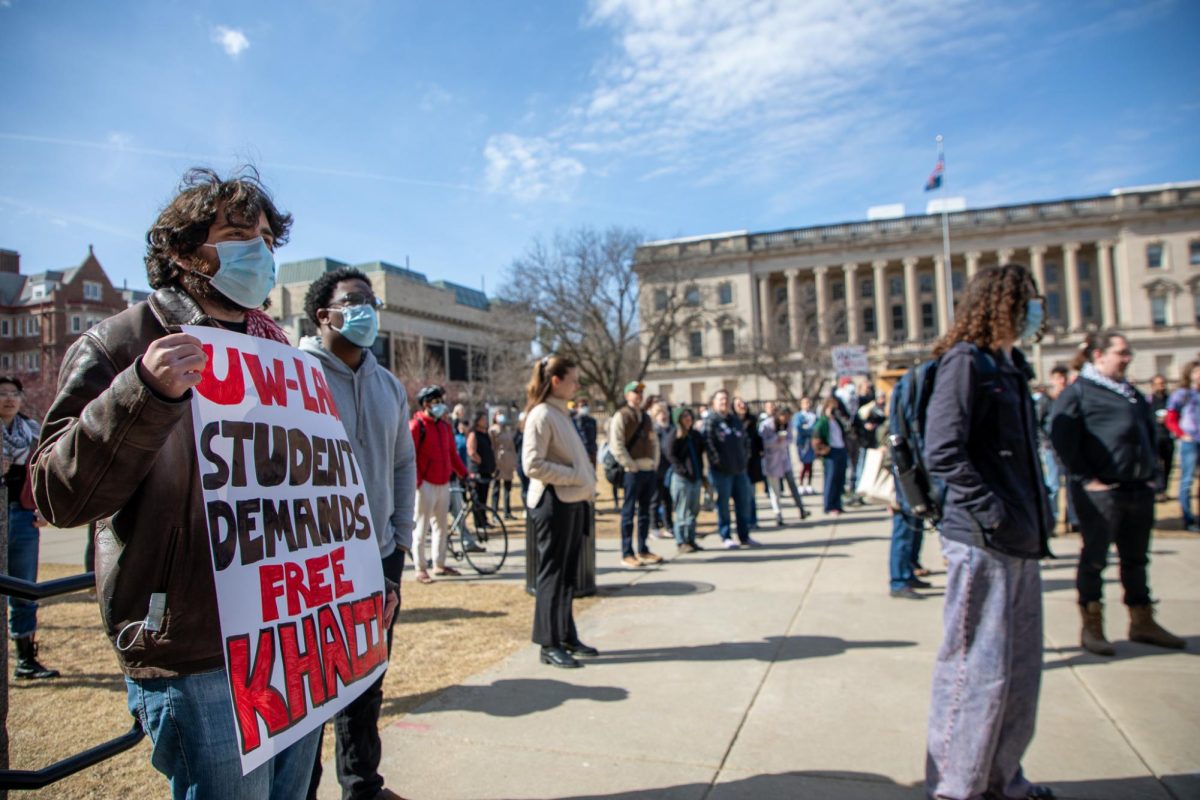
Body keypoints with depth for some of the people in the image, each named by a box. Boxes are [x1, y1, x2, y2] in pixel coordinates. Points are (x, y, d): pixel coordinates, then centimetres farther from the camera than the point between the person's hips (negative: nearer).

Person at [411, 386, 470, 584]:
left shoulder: (444, 426, 14)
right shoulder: (417, 425, -9)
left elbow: (452, 453, 18)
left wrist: (464, 474, 12)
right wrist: (416, 480, -17)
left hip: (443, 483, 7)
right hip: (426, 484, -7)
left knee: (442, 525, 12)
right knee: (422, 527, -1)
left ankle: (439, 564, 23)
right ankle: (420, 569, 6)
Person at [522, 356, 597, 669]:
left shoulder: (561, 413, 14)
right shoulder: (541, 415, -13)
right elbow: (533, 465, -21)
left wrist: (587, 482, 6)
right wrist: (575, 476, -18)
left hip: (573, 502, 9)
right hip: (553, 503, -9)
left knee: (567, 573, 15)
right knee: (552, 573, -1)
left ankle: (567, 637, 26)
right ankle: (549, 645, 9)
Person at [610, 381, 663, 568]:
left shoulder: (646, 417, 17)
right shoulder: (621, 416, -6)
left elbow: (654, 441, 22)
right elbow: (616, 445, -13)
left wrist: (655, 462, 9)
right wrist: (631, 465, -15)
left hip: (649, 470, 7)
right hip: (632, 471, -7)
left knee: (645, 511, 12)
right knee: (629, 512, -2)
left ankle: (643, 550, 21)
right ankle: (627, 554, 4)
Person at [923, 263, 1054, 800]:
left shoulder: (1009, 366, 15)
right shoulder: (965, 362, -12)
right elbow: (943, 454, -21)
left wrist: (1038, 513, 10)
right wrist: (993, 513, -21)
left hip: (1020, 544, 9)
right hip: (982, 542, -9)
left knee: (1020, 669, 17)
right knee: (979, 669, -1)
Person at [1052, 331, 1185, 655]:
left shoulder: (1133, 394, 17)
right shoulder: (1078, 392, -8)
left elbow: (1150, 433, 24)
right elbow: (1062, 439, -15)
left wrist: (1152, 471, 12)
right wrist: (1085, 479, -16)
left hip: (1140, 489, 8)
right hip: (1100, 491, -7)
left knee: (1136, 558, 16)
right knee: (1094, 558, 1)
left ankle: (1142, 622, 28)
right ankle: (1091, 626, 11)